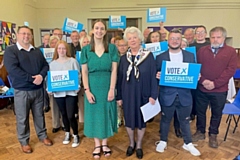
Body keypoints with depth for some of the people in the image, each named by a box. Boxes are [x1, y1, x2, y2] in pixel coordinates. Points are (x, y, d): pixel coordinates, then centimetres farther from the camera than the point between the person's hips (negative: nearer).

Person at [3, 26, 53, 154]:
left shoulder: (37, 51, 11)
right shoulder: (10, 50, -5)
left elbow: (45, 65, 5)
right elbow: (12, 69, -18)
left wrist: (41, 76, -16)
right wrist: (31, 78, -20)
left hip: (38, 89, 4)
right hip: (21, 91, -4)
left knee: (39, 114, 15)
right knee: (22, 118, 8)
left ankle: (42, 135, 32)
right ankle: (24, 141, 26)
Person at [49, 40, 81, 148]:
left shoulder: (73, 61, -3)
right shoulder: (52, 63, 6)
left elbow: (78, 75, -3)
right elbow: (50, 77, 9)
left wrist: (77, 86, -16)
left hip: (71, 92, -3)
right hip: (58, 93, 4)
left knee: (71, 116, -3)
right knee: (64, 114, 16)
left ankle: (75, 135, 20)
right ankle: (67, 134, 37)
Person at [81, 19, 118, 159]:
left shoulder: (112, 48, -1)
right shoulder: (86, 49, 1)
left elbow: (114, 70, -5)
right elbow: (84, 72, -1)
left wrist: (112, 89, -11)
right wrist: (87, 90, -9)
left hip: (107, 86, 0)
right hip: (92, 87, 1)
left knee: (106, 113, 10)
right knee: (94, 114, 9)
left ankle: (104, 143, 30)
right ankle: (97, 145, 28)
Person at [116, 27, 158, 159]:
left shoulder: (148, 56, -5)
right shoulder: (124, 58, 3)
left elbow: (153, 76, -6)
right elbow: (120, 78, 3)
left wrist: (153, 95, -11)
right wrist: (119, 96, 1)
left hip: (143, 94, -2)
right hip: (127, 94, 2)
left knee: (141, 119, 12)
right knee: (129, 119, 13)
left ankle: (139, 145, 33)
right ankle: (131, 143, 36)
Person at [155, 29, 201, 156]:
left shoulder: (190, 56, 5)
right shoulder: (160, 57, -1)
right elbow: (157, 75, 1)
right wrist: (157, 76, -21)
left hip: (184, 95, 2)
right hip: (167, 95, -1)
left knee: (185, 120, 17)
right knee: (165, 119, 16)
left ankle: (188, 143, 38)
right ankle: (163, 141, 37)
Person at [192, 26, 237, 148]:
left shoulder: (231, 51, 0)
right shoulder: (202, 50, 5)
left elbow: (231, 70, -9)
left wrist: (215, 83, -17)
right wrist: (203, 81, -16)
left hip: (220, 90, -1)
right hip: (201, 89, 2)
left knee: (216, 113, 12)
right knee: (200, 111, 12)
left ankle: (213, 135, 31)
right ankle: (200, 132, 32)